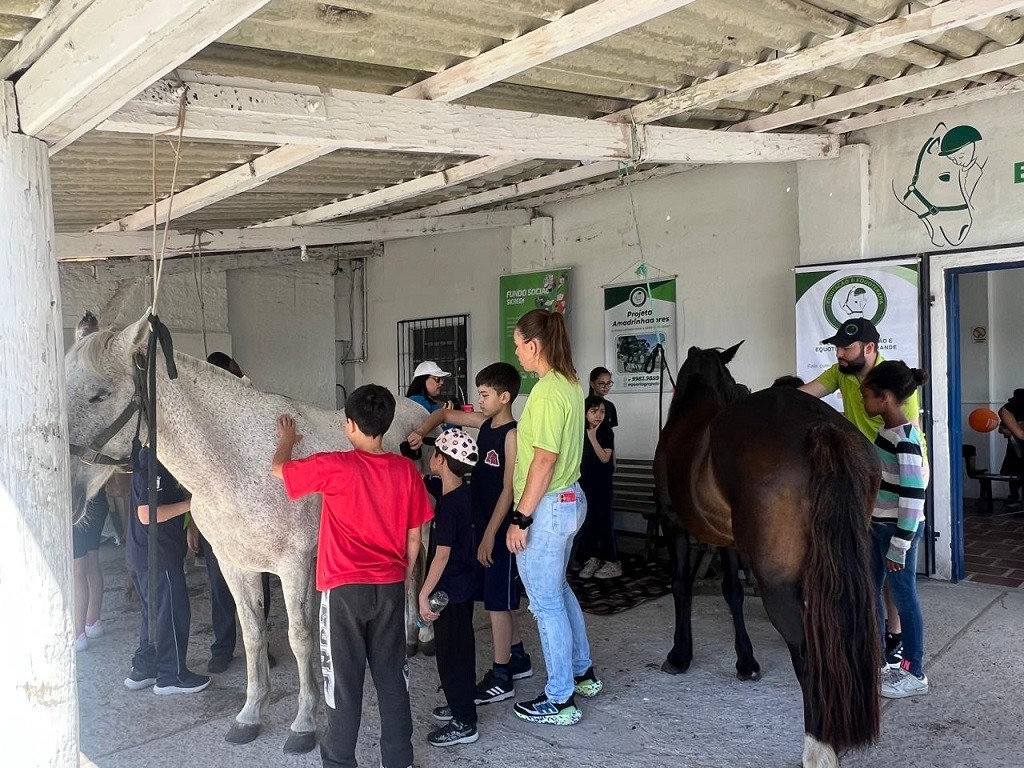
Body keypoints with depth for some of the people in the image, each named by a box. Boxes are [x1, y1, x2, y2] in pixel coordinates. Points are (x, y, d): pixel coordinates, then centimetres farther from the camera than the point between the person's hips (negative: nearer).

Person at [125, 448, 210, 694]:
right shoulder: (151, 464, -21)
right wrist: (190, 503, -22)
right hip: (157, 556, -10)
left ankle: (143, 669, 28)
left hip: (143, 554, 10)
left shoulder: (156, 460, 11)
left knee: (155, 613, 19)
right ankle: (172, 676, 12)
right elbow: (146, 515, -26)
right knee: (173, 613, 1)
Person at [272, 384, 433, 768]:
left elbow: (278, 469, 4)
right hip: (391, 588, 4)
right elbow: (414, 538, 4)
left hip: (344, 589, -3)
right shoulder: (406, 470, -2)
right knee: (392, 675, 14)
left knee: (344, 678, 9)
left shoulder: (334, 467, -14)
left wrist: (287, 440, 23)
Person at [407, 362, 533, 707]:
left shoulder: (511, 434, -17)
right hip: (483, 523, 8)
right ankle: (518, 658, 33)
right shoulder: (484, 422, 6)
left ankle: (501, 678, 9)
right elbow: (445, 414, 20)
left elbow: (508, 490, -20)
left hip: (500, 529, -8)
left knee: (497, 601, -1)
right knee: (501, 598, 18)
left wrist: (490, 535, -20)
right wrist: (422, 431, 1)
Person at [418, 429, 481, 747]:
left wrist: (424, 594, -21)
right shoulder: (464, 494, 1)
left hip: (449, 590, -9)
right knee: (461, 647, 21)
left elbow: (442, 554, -25)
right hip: (464, 584, 9)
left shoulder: (448, 504, -25)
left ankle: (463, 724, 12)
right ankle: (462, 705, 36)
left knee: (450, 653, 2)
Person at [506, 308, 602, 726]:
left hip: (547, 507, -10)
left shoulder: (546, 391, -21)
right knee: (559, 589, 24)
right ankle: (583, 672, 38)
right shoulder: (570, 384, 7)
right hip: (569, 499, 10)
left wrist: (521, 517, -19)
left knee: (546, 602, 3)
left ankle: (560, 700, 16)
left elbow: (544, 460, -23)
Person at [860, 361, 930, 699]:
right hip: (877, 526, 9)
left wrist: (899, 546, -21)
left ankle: (914, 674, 18)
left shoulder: (905, 439, -22)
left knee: (904, 598, 3)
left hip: (898, 530, -9)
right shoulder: (886, 430, 5)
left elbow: (913, 497, -24)